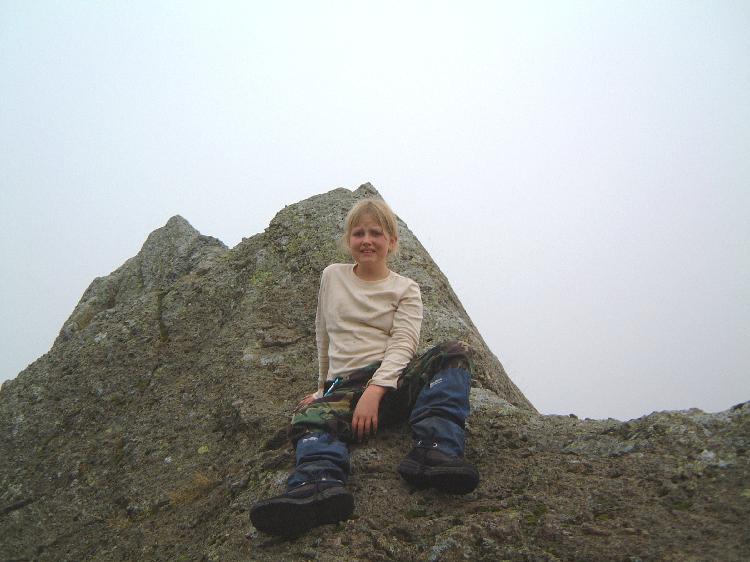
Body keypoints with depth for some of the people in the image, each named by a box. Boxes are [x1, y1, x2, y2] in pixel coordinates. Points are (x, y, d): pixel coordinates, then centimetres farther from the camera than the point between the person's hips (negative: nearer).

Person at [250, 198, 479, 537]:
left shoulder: (406, 290, 10)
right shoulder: (332, 276, 18)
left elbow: (402, 345, -6)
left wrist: (375, 391, -22)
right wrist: (324, 385, 24)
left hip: (393, 378, 0)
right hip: (345, 384, 1)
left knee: (455, 352, -28)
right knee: (309, 416, -32)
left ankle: (434, 450, -47)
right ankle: (319, 484, -64)